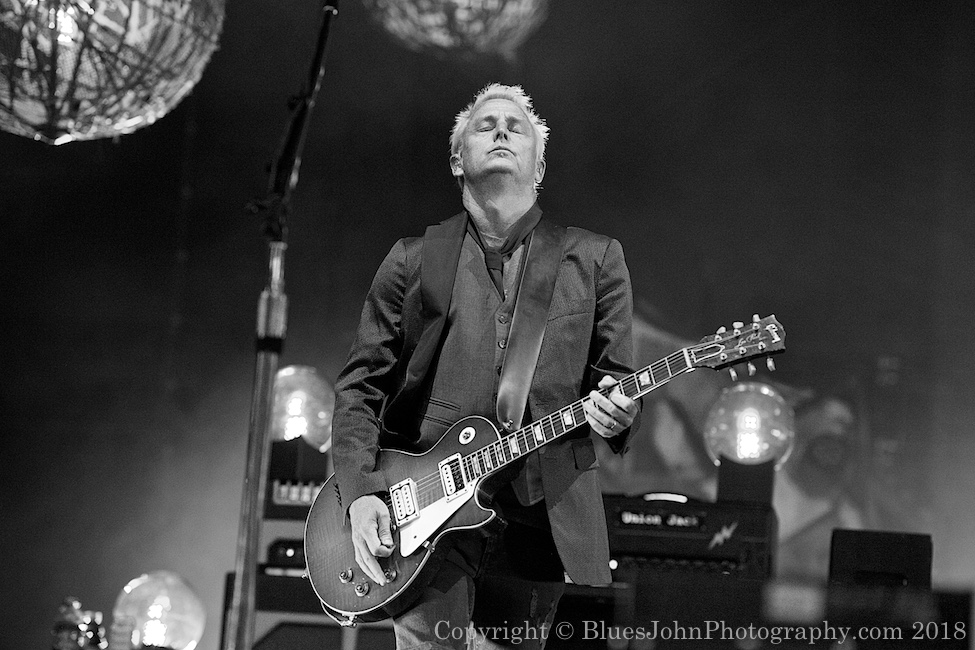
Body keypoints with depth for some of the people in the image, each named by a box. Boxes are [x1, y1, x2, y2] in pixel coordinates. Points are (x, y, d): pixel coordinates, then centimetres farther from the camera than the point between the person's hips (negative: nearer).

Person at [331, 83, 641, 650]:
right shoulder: (414, 261, 9)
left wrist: (617, 412, -13)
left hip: (541, 516, 1)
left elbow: (615, 376, 11)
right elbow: (360, 387, 7)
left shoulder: (595, 260, 11)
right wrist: (361, 491, -7)